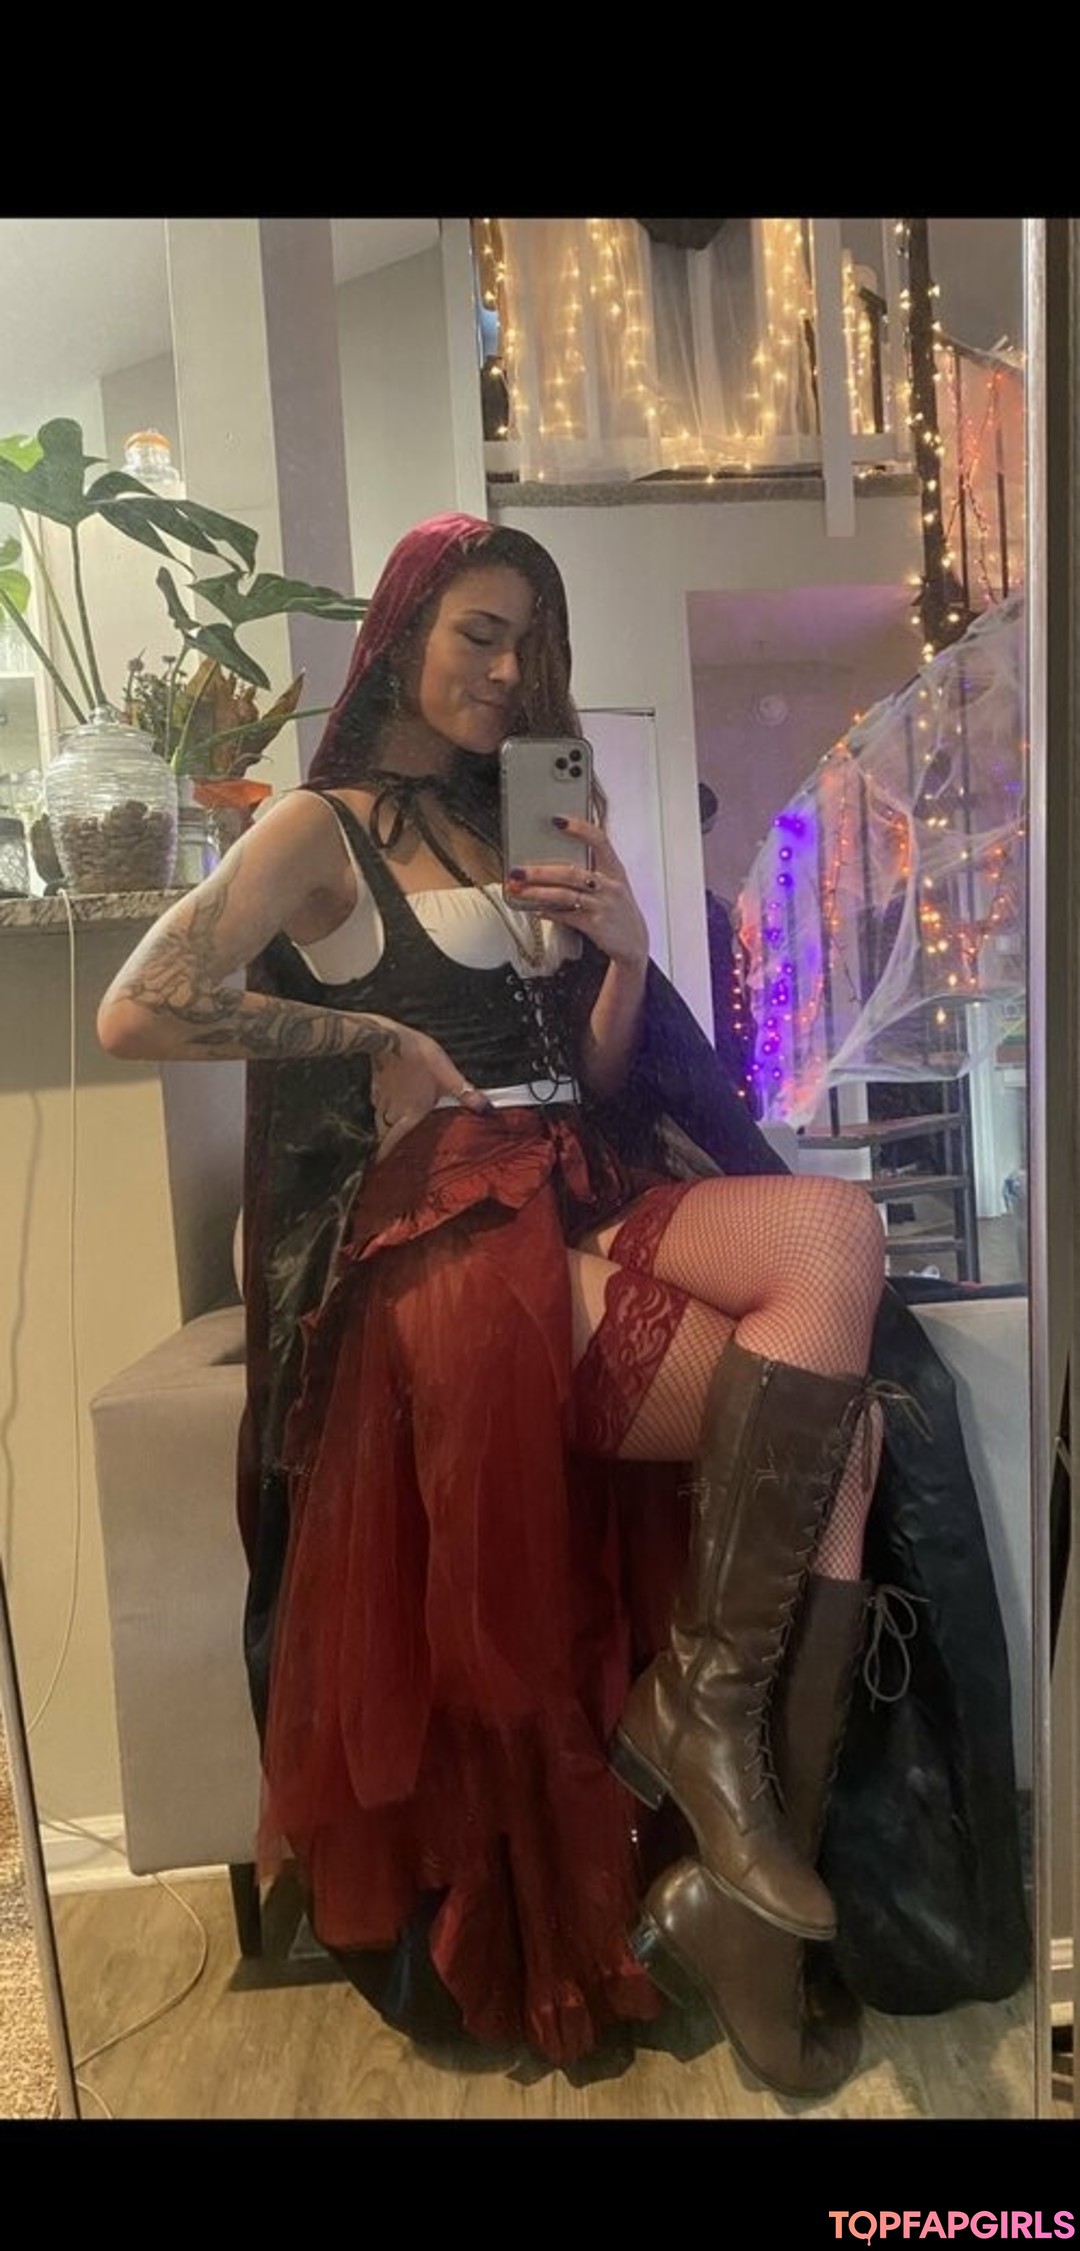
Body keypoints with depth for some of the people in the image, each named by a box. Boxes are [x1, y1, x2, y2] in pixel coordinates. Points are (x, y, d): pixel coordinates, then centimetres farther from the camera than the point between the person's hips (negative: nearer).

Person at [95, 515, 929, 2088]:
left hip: (581, 1197, 6)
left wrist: (628, 950, 4)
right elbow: (135, 1015, -7)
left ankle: (740, 1897, -11)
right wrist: (379, 1038, -5)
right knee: (832, 1423, -23)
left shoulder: (519, 830, 27)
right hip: (452, 1232, -6)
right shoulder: (323, 829, 8)